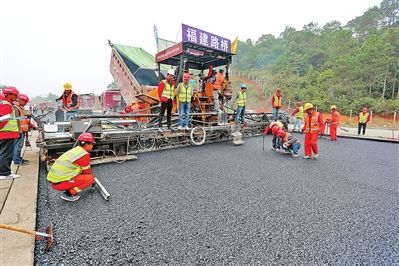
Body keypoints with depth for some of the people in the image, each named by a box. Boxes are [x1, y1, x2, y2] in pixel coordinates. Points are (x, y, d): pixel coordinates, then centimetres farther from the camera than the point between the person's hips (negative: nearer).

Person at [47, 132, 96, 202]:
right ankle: (69, 193, -5)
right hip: (60, 183, -9)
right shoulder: (84, 154, -14)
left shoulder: (75, 150, 14)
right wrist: (92, 179, 16)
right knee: (90, 178, -8)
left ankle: (68, 191, 13)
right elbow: (87, 172, -3)